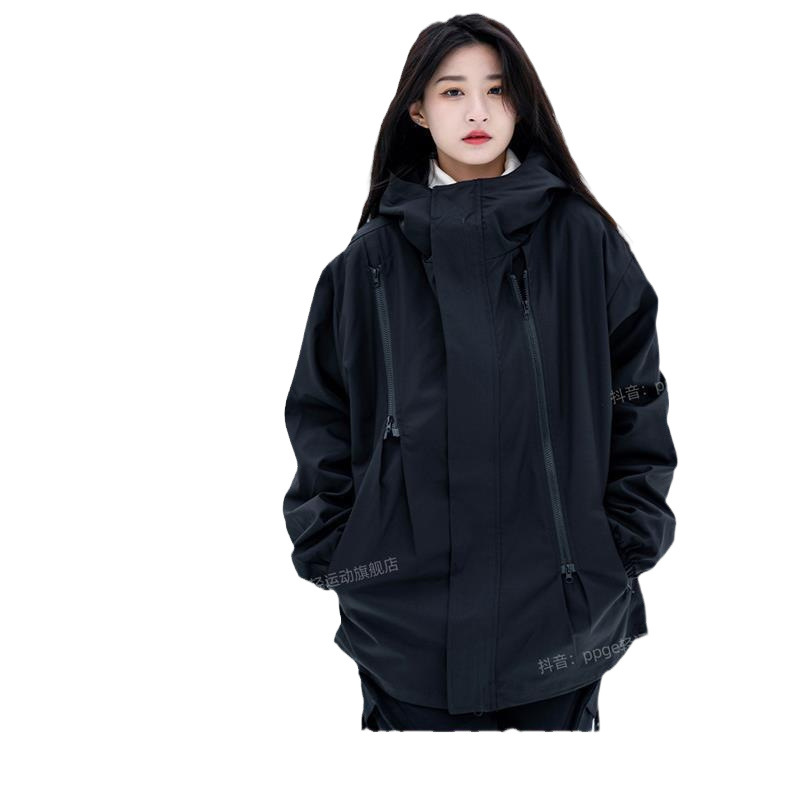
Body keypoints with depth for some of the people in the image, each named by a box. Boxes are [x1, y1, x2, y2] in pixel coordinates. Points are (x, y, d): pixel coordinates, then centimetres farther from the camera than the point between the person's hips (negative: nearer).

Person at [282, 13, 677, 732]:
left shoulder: (582, 240, 2)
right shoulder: (375, 253, 3)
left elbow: (636, 396, 5)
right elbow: (322, 410, 7)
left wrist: (627, 543, 0)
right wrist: (333, 550, 0)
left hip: (559, 602, 0)